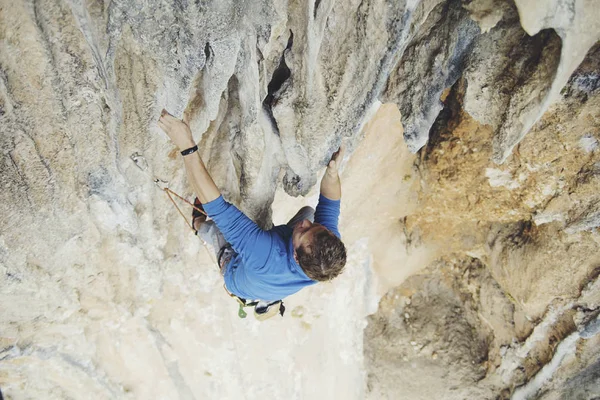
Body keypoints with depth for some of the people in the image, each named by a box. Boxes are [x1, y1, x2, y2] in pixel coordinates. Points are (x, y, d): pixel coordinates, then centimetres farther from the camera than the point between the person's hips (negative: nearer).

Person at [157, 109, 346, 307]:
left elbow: (218, 208, -53)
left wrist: (187, 146, -55)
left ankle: (199, 225, 44)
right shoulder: (330, 250, -41)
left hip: (238, 283, -3)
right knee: (308, 210, 3)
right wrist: (332, 173, -42)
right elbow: (330, 204, -22)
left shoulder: (267, 255, -54)